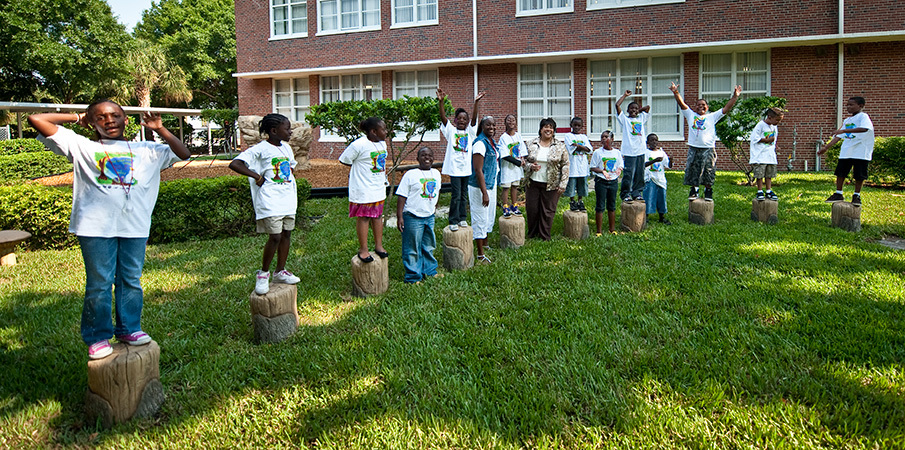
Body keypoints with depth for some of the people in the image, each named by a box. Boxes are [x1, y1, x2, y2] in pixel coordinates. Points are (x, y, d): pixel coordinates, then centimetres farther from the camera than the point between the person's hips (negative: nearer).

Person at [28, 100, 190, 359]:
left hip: (135, 226, 2)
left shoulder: (145, 151, 16)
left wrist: (159, 130, 10)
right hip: (96, 228, -2)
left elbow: (183, 154, 15)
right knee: (99, 284, 1)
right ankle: (97, 337, 13)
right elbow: (37, 120, 7)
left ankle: (129, 329, 24)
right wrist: (76, 118, 15)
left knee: (131, 280, 9)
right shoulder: (82, 147, 10)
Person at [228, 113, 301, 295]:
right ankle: (263, 273, 7)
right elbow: (234, 164, -15)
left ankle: (280, 272, 21)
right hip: (270, 201, -7)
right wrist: (257, 176, -15)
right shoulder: (260, 149, -9)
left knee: (286, 234, 9)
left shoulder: (286, 148, 13)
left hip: (288, 199, 7)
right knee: (275, 236, -10)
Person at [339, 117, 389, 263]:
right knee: (363, 217, 0)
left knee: (377, 215, 13)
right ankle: (363, 249, 9)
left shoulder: (382, 143, 7)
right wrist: (359, 167, -4)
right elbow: (345, 160, -9)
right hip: (363, 189, -7)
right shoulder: (359, 144, -17)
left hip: (379, 188, 7)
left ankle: (378, 245, 24)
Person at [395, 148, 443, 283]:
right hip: (413, 217, -6)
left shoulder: (436, 173, 9)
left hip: (430, 216, 6)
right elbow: (402, 196, -10)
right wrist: (399, 217, -15)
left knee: (429, 247, 17)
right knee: (413, 248, 0)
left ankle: (430, 271, 32)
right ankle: (413, 276, 10)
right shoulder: (410, 175, -8)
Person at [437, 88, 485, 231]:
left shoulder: (469, 132, 9)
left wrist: (476, 103, -19)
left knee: (464, 195, 12)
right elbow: (443, 118, -9)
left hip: (467, 168, 3)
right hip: (454, 167, -3)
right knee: (456, 195, -6)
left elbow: (474, 119, -5)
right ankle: (453, 221, 2)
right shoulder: (451, 130, 3)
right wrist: (441, 102, -23)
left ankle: (462, 218, 23)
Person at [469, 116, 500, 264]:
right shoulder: (480, 143, -19)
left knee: (490, 216, 19)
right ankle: (480, 254, 6)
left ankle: (485, 245, 34)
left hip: (491, 184, 10)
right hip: (480, 187, -10)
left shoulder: (492, 141, 9)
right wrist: (484, 192, -25)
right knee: (481, 218, -3)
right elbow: (478, 170, -23)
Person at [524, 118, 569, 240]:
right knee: (531, 209, 6)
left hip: (551, 185, -2)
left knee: (548, 211, 2)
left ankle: (544, 236, 17)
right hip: (533, 183, 2)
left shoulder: (560, 146, -1)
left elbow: (565, 166, -1)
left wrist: (563, 184, -7)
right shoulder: (531, 144, 4)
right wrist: (530, 166, -13)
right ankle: (531, 234, 25)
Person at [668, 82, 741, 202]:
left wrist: (734, 97, -2)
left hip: (708, 149, 0)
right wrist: (676, 93, -10)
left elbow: (726, 108, 7)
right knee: (692, 170, 3)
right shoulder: (691, 115, 12)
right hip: (693, 148, 1)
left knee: (708, 171, 1)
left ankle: (708, 191, 15)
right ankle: (693, 190, 18)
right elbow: (682, 104, 3)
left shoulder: (712, 117, 12)